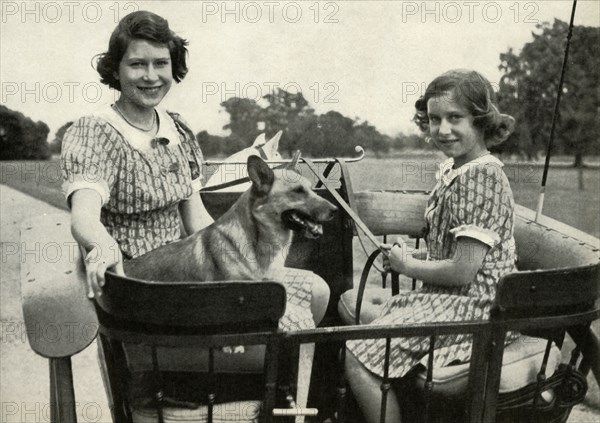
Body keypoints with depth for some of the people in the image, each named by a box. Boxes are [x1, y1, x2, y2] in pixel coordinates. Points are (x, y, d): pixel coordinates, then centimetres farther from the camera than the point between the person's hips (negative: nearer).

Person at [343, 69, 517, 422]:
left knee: (359, 359, -16)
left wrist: (408, 266, -9)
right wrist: (413, 257, 5)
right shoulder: (453, 170, 11)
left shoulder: (481, 176, -20)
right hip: (452, 299, 11)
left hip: (472, 307, -11)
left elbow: (463, 272, -23)